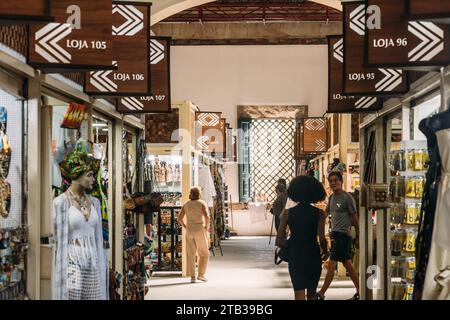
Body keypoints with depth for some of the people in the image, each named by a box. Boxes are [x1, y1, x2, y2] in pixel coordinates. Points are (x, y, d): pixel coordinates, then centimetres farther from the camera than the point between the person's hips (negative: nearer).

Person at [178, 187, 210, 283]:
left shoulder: (186, 205, 6)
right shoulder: (202, 203, -6)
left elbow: (179, 218, 1)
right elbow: (206, 216, -20)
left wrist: (186, 227, 12)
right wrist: (206, 226, -6)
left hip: (189, 231, 3)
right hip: (200, 231, -3)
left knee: (191, 255, 7)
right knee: (204, 254, 9)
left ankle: (192, 277, 3)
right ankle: (201, 274, -1)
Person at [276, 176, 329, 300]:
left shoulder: (288, 213, -4)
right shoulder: (318, 213, -7)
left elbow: (279, 241, -4)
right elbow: (322, 239, -13)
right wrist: (325, 252, 6)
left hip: (295, 257, 0)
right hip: (313, 256, 0)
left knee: (299, 293, 1)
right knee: (311, 293, 19)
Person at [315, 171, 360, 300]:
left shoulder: (347, 197, -11)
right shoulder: (332, 197, 12)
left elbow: (354, 217, -8)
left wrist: (357, 237, -5)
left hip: (343, 234, -9)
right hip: (335, 234, 9)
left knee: (331, 264, -8)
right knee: (347, 263, 12)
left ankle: (321, 294, -6)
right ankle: (359, 292, 20)